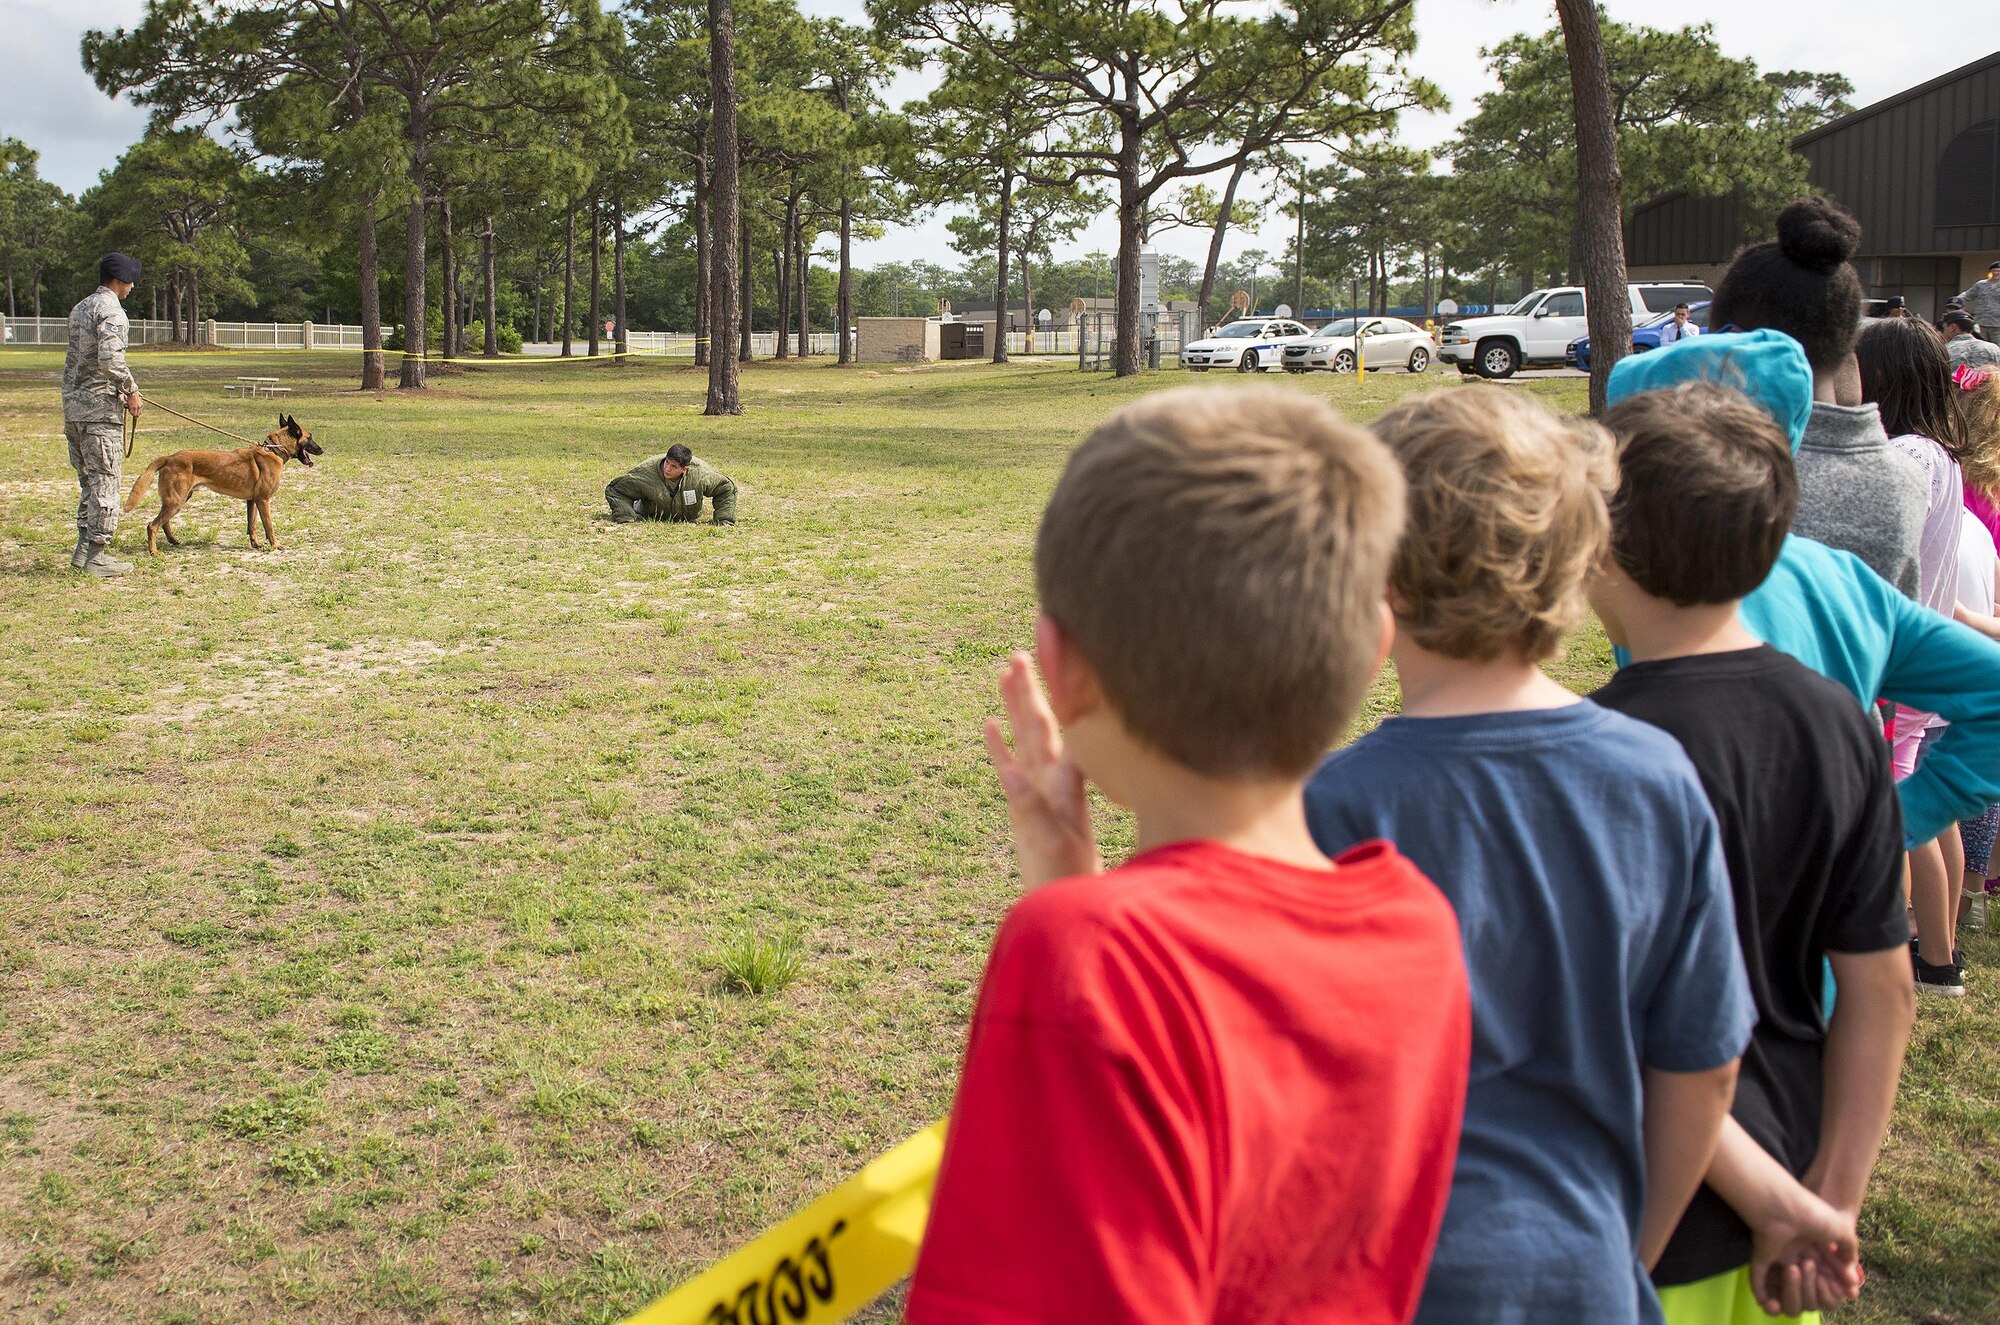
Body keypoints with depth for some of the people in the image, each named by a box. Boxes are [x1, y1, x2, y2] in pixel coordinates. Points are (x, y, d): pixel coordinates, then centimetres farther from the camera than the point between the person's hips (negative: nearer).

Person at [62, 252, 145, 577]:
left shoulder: (80, 308, 16)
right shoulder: (111, 311, -12)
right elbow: (110, 359, -25)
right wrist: (131, 391, -13)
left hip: (73, 404, 9)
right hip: (100, 407, -9)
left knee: (88, 480, 16)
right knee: (104, 481, -4)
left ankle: (83, 548, 18)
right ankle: (96, 555, -3)